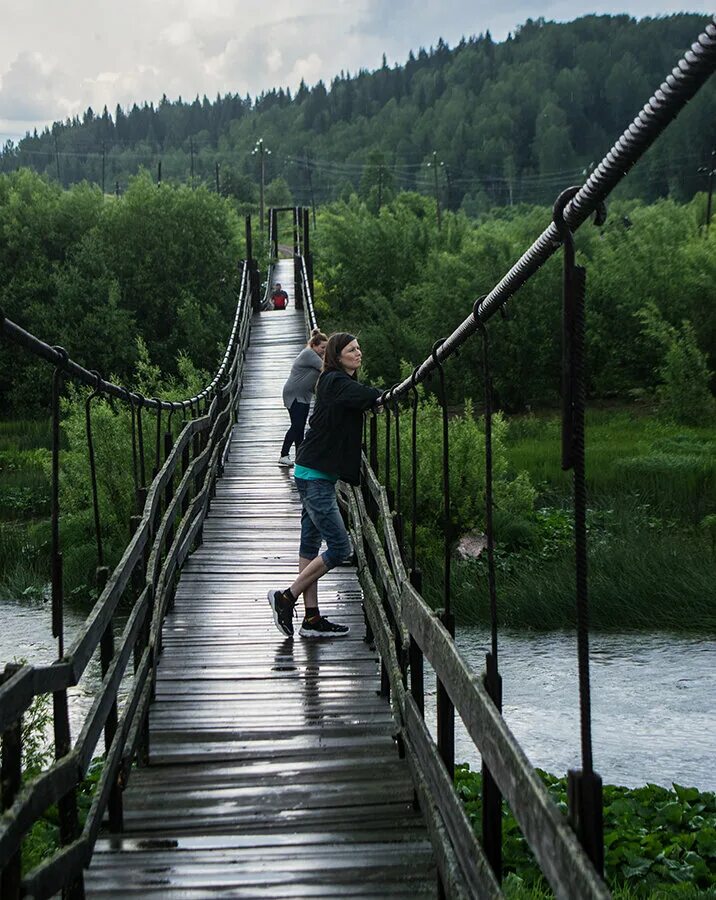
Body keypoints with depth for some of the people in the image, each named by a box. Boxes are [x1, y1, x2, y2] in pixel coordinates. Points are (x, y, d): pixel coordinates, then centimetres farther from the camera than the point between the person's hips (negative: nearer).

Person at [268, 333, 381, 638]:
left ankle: (312, 618, 14)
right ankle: (286, 597, -1)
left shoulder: (336, 384, 18)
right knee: (340, 547, -8)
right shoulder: (336, 383, -14)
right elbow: (372, 397, -25)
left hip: (317, 475, 11)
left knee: (311, 543, 10)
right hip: (315, 475, -11)